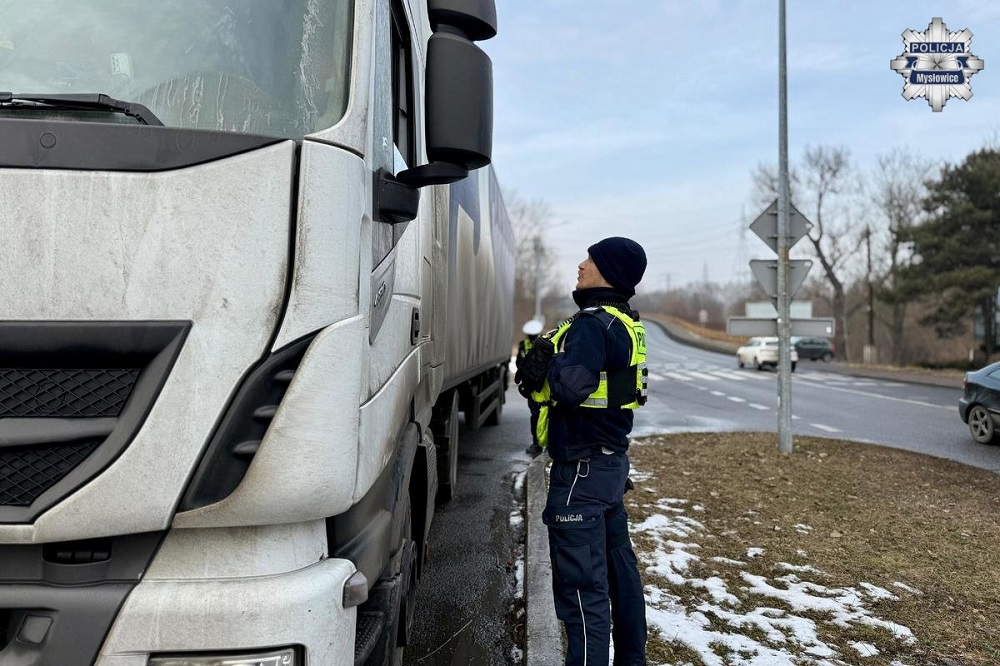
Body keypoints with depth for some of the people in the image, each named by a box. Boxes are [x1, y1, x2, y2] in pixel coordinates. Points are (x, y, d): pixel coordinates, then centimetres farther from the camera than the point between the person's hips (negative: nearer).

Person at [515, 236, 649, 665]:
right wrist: (544, 369, 5)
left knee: (581, 580, -4)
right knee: (618, 565, 20)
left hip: (582, 468, -10)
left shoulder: (592, 324, -17)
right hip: (612, 460, 10)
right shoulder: (625, 324, 13)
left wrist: (545, 360, -11)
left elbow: (571, 386, -30)